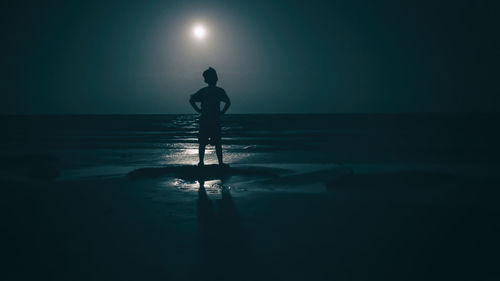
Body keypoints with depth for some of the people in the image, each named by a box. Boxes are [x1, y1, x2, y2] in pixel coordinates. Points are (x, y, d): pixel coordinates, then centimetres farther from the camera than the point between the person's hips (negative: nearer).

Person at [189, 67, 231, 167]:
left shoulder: (202, 91, 4)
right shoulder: (220, 91, -3)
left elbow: (191, 100, -2)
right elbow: (228, 102, -13)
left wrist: (198, 110, 3)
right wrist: (222, 112, -3)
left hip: (204, 120, 2)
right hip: (215, 120, -2)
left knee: (202, 143, 8)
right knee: (217, 143, 3)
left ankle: (201, 162, 7)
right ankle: (220, 163, 3)